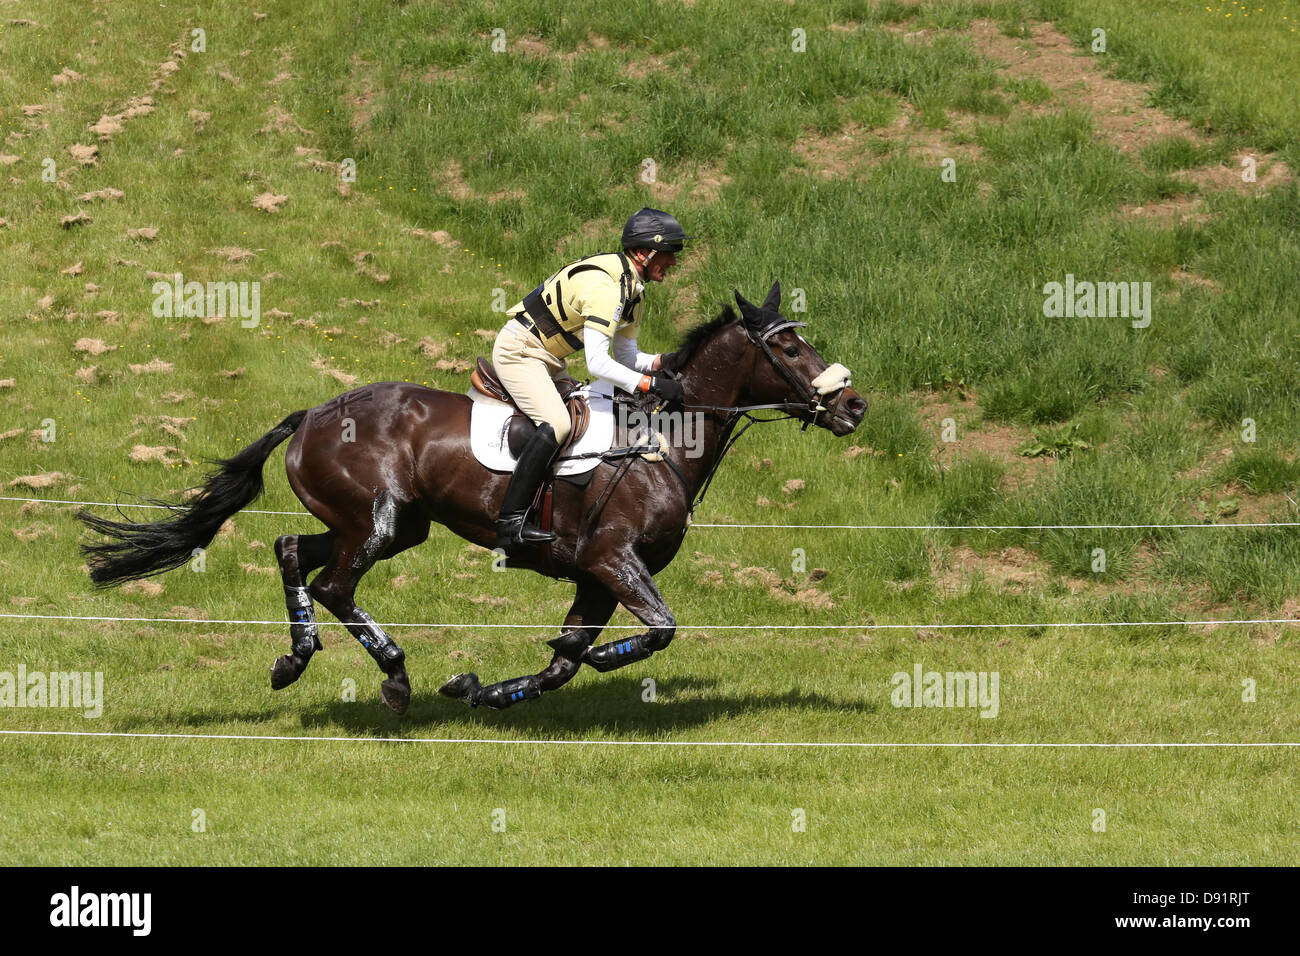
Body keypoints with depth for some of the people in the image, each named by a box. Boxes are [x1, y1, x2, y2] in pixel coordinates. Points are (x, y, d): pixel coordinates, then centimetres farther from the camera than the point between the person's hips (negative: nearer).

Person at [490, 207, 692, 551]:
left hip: (547, 359, 11)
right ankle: (511, 522, -31)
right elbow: (597, 363, -32)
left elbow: (626, 357, 12)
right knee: (555, 424, -28)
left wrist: (663, 362, -6)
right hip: (518, 351, -11)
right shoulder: (606, 286, -27)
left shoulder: (633, 290, 6)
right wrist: (652, 384, -33)